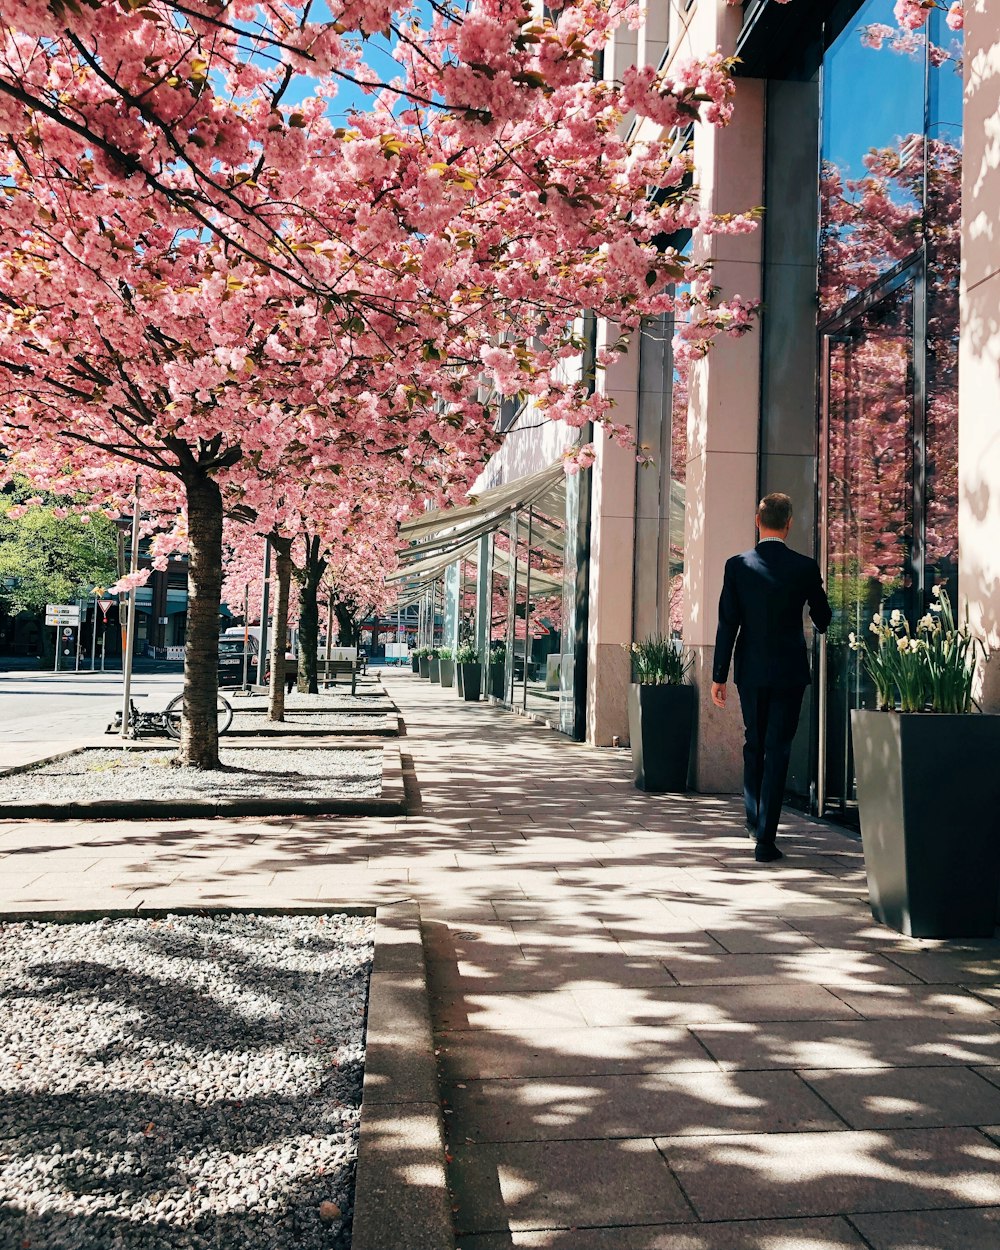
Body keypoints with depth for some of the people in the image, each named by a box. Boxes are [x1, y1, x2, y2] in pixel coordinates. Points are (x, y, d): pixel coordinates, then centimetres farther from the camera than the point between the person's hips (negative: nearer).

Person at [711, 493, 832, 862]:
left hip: (750, 672, 2)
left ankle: (754, 819, 33)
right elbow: (823, 619, 7)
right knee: (777, 750, 1)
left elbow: (727, 624, -6)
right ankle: (765, 838, -1)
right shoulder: (805, 567, -6)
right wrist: (820, 625, 32)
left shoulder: (737, 565, -5)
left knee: (754, 745, 19)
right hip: (790, 671, -1)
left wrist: (719, 675, 0)